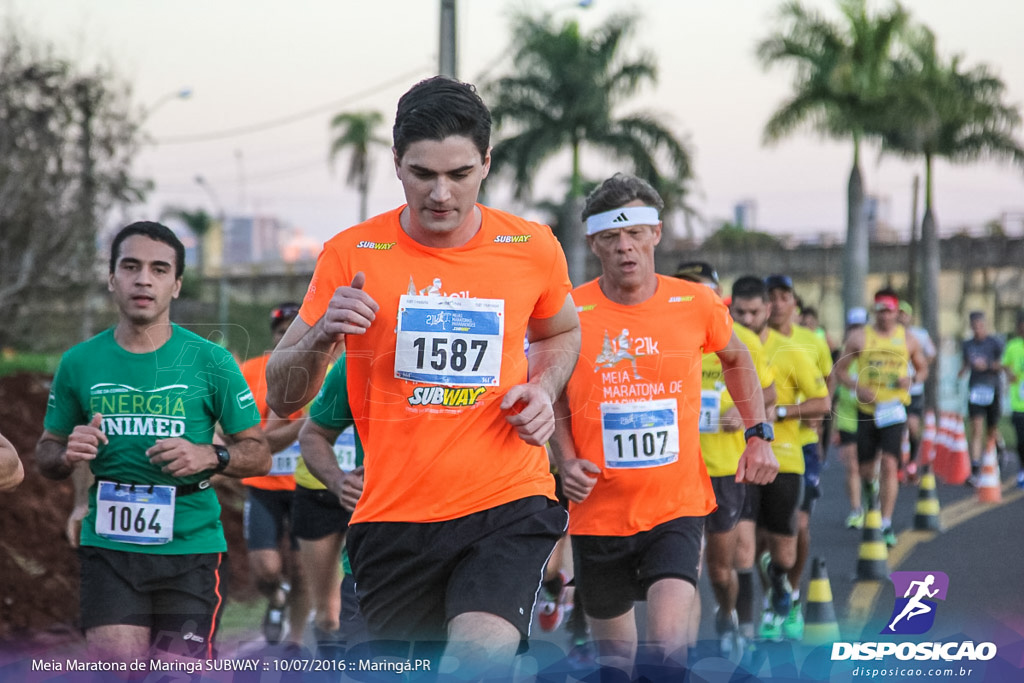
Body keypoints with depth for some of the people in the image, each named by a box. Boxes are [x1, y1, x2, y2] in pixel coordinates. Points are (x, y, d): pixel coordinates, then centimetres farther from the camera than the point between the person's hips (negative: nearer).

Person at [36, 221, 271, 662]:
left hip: (191, 547, -1)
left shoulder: (210, 361, 1)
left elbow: (259, 455, 5)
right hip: (109, 546, 1)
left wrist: (209, 457, -14)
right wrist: (67, 455, -7)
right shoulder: (79, 363, 6)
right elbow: (45, 455, 16)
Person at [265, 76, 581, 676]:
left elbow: (562, 332, 24)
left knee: (482, 657, -26)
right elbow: (281, 397, 1)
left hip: (508, 506, -1)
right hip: (393, 517, 1)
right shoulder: (351, 256, -2)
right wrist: (322, 336, -20)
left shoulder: (534, 248, 1)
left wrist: (543, 389, 2)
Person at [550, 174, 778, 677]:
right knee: (614, 652, 13)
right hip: (598, 510, 1)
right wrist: (566, 460, -6)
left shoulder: (696, 304, -4)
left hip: (677, 504, -1)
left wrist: (758, 435, 8)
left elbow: (736, 359, 18)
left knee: (667, 645, -21)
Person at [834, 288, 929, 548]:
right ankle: (871, 486, 47)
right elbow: (840, 370, 7)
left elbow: (923, 369, 18)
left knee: (889, 465, -14)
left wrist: (911, 379, -5)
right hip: (866, 409, 1)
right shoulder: (859, 337, 2)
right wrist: (858, 388, -11)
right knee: (865, 469, 7)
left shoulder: (908, 339, 6)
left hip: (894, 409, -1)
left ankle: (886, 525, -11)